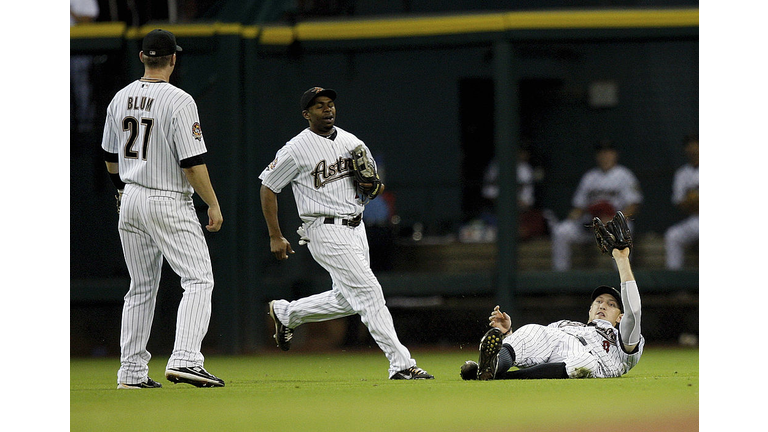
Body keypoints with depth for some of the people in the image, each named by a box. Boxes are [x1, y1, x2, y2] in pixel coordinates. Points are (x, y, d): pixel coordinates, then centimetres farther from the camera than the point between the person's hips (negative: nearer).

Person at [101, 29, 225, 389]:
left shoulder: (121, 99, 6)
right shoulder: (178, 101, -16)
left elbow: (110, 157, 18)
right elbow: (193, 163, -18)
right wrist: (213, 205, -8)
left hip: (129, 200, 7)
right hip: (169, 203, -7)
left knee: (141, 287, 15)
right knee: (198, 279, -6)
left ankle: (132, 372, 13)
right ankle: (184, 359, -23)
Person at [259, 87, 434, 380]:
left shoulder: (353, 143, 10)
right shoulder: (296, 149, -8)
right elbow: (268, 188, -1)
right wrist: (275, 237, -4)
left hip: (356, 227, 7)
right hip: (326, 232, -7)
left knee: (346, 300, 14)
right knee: (368, 292, -14)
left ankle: (285, 314, 36)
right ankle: (401, 365, -16)